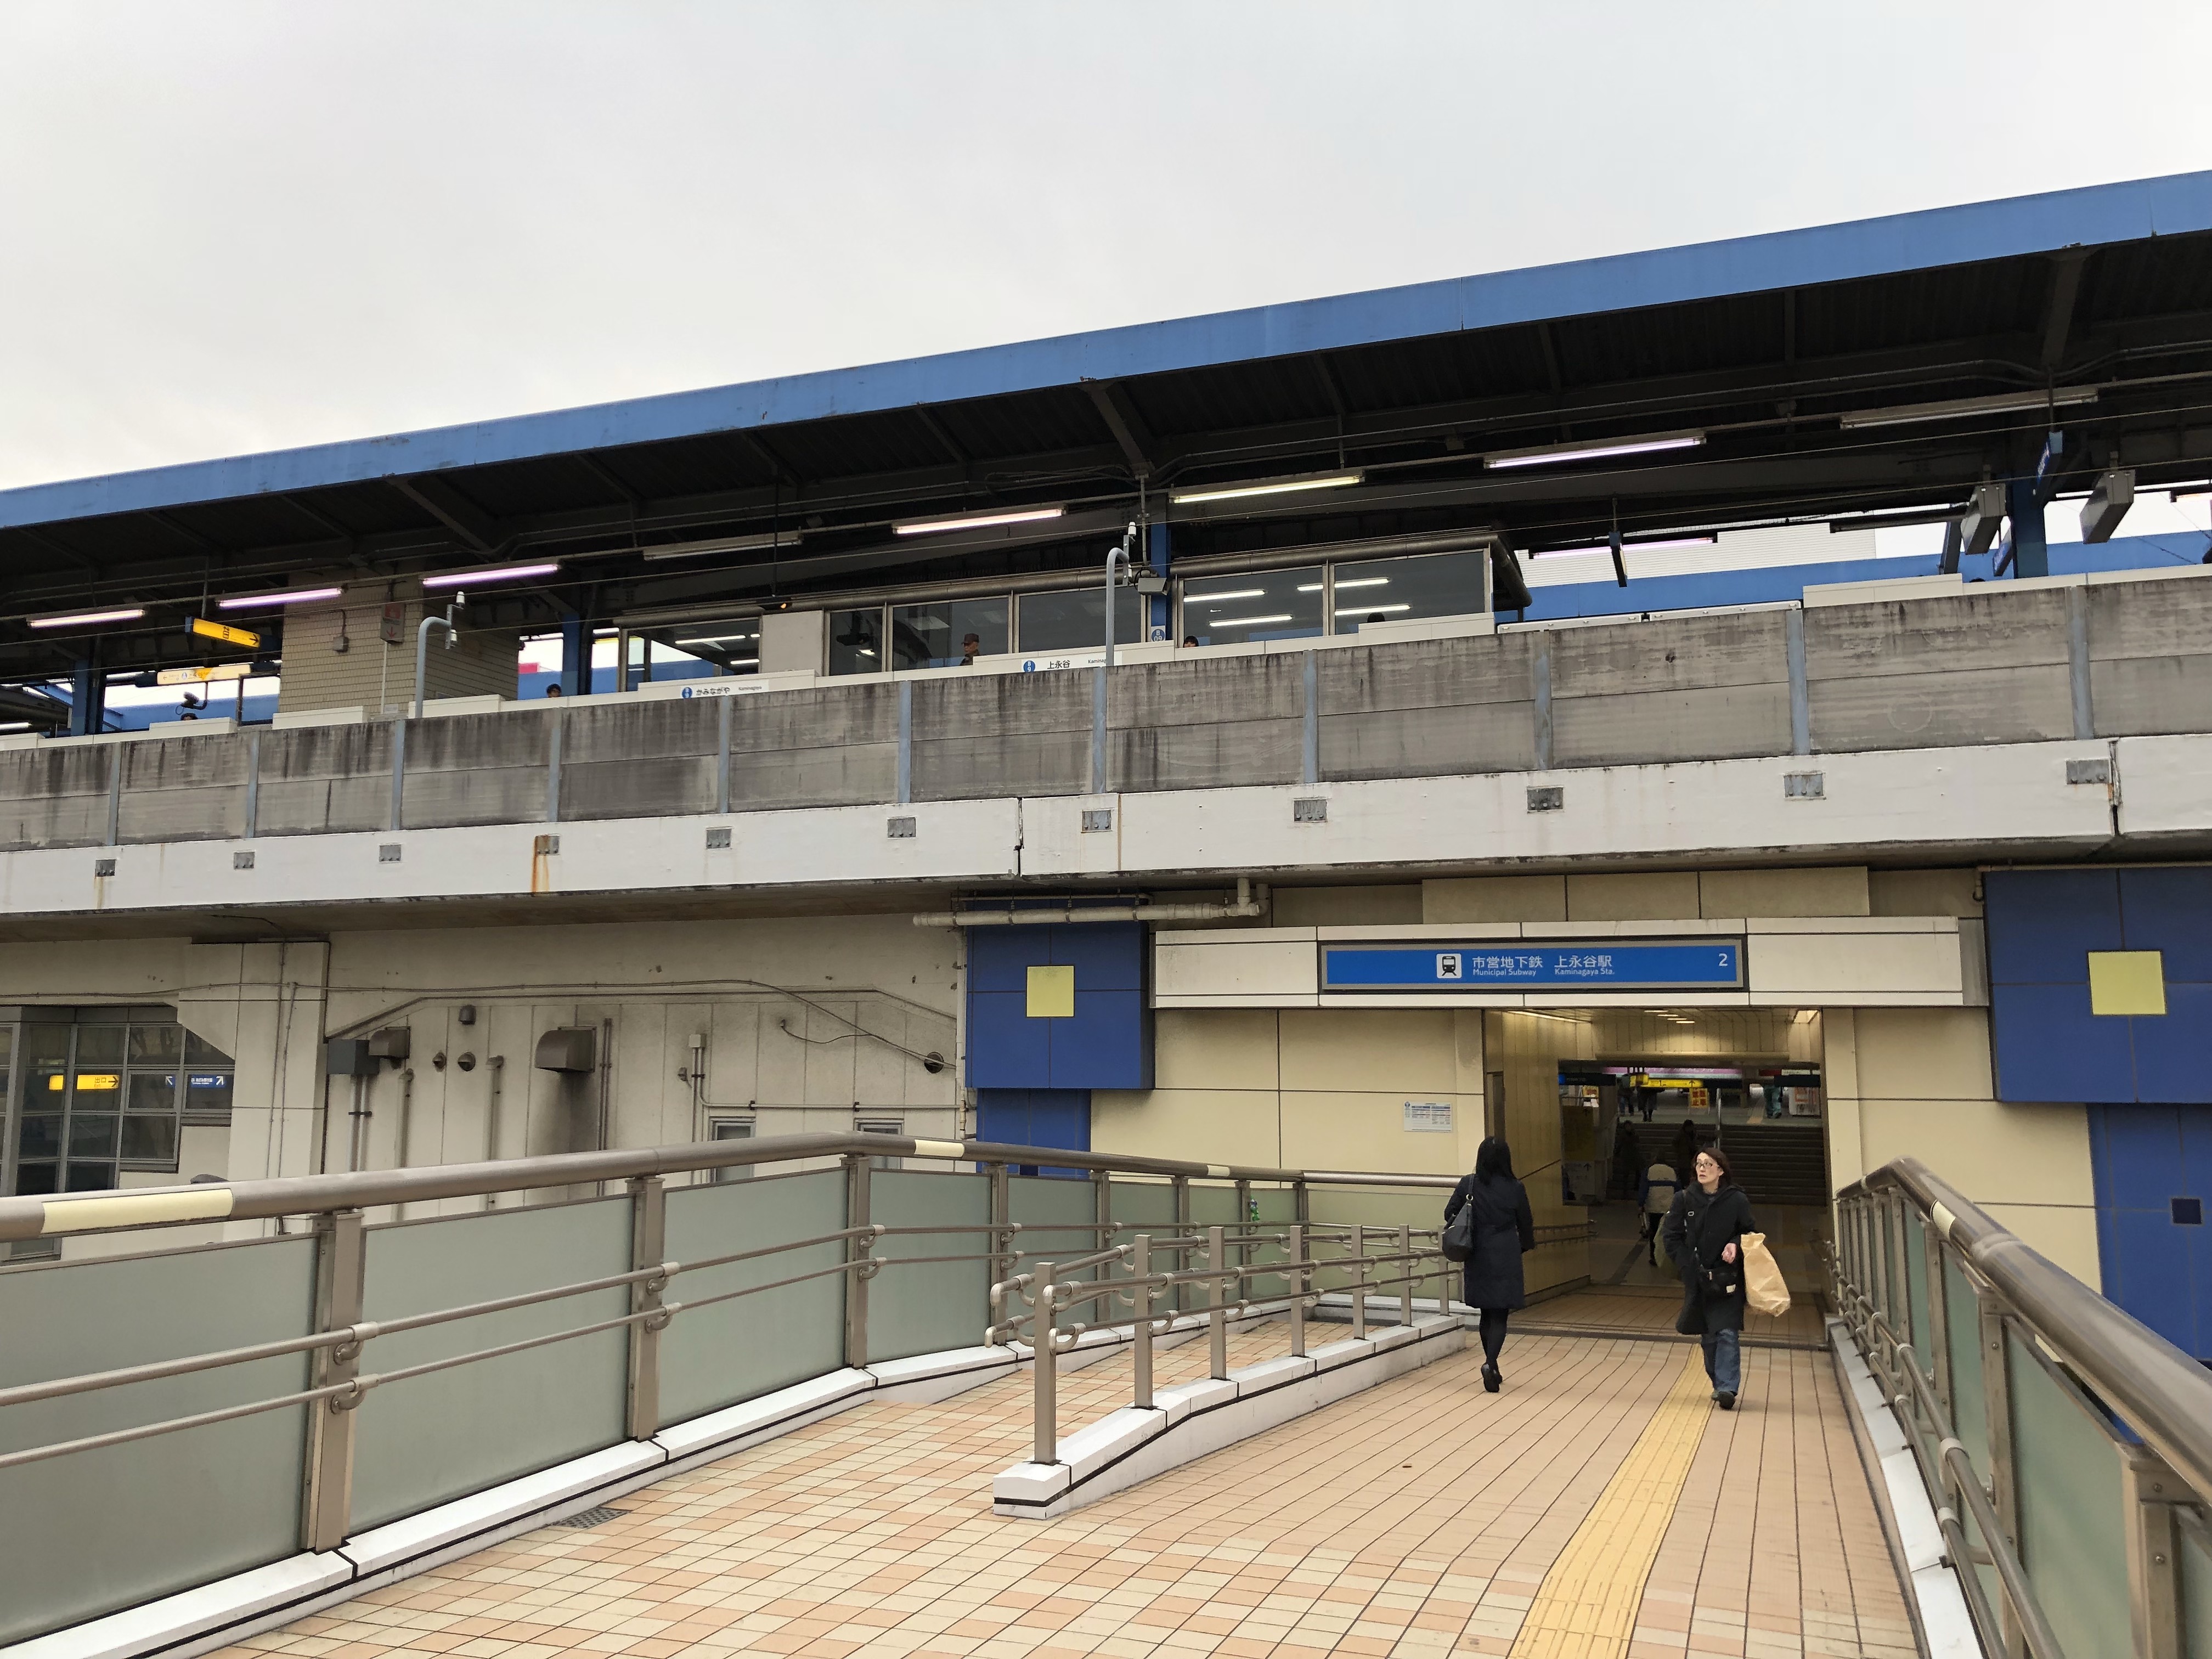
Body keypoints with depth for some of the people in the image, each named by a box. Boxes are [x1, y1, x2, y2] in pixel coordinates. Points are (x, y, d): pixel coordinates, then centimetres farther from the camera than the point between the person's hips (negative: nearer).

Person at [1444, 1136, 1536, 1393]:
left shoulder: (1468, 1184, -5)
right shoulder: (1515, 1189, -7)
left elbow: (1449, 1215, -2)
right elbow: (1525, 1224, 2)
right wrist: (1524, 1246, 22)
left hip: (1479, 1258, 2)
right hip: (1506, 1258, -2)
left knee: (1487, 1313, 16)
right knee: (1499, 1315, 1)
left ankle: (1492, 1368, 23)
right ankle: (1490, 1363, -20)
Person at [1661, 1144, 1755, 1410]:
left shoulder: (1737, 1200, -4)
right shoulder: (1685, 1199, 1)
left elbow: (1750, 1235, 5)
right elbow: (1670, 1236, 5)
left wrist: (1736, 1244, -16)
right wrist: (1688, 1263, -5)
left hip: (1727, 1278, -3)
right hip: (1696, 1279, 3)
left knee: (1727, 1333, -12)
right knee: (1708, 1336, 10)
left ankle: (1727, 1388, -13)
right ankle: (1719, 1383, 23)